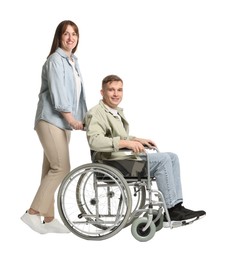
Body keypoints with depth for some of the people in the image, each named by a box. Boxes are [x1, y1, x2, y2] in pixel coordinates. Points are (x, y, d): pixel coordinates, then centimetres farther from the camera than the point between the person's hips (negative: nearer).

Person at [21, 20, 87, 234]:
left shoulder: (73, 62, 19)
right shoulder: (55, 60, -9)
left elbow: (77, 93, 18)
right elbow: (57, 93, -16)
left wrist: (83, 119, 11)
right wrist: (72, 119, -18)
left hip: (63, 123, 9)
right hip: (51, 120, -9)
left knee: (52, 169, 8)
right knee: (61, 168, -13)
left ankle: (48, 218, 11)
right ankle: (33, 212, -7)